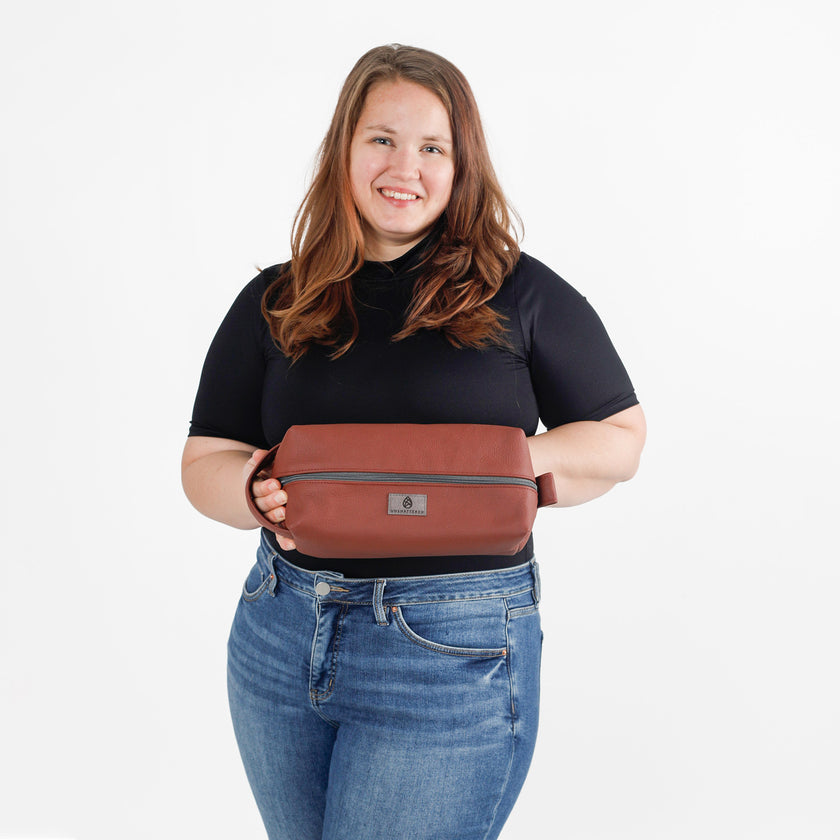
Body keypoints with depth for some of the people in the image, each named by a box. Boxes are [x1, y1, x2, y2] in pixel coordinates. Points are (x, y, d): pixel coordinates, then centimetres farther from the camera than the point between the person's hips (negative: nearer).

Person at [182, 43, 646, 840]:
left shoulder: (521, 295, -4)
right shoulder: (275, 304, 4)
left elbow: (620, 438, 1)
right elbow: (204, 462, 5)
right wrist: (261, 495, -17)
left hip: (453, 652, -4)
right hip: (282, 636, 4)